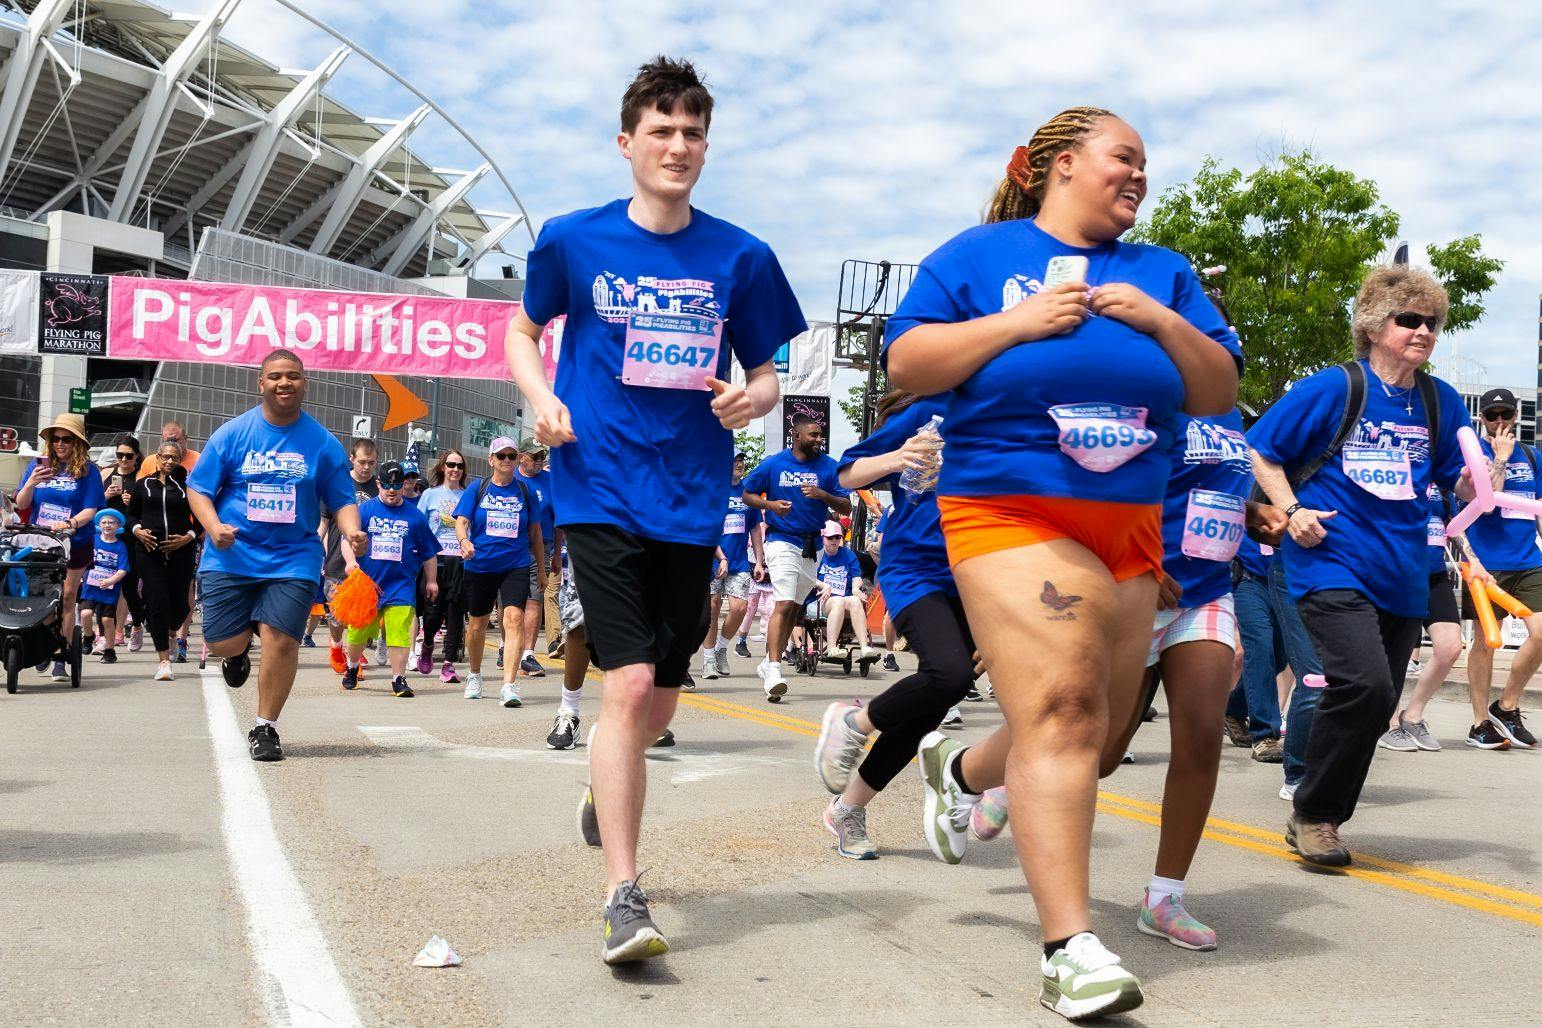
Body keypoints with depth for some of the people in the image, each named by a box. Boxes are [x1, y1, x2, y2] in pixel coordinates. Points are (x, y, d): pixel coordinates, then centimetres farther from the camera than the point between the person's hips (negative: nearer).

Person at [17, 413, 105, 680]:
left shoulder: (87, 471, -4)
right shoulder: (38, 465, 4)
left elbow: (90, 510, -9)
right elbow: (21, 504, 5)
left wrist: (70, 524, -27)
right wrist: (31, 484, -15)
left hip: (74, 543, -2)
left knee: (67, 598, -1)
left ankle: (60, 658, 2)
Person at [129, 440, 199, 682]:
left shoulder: (187, 486, 6)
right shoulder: (143, 485, 11)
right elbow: (131, 514, 19)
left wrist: (189, 537, -8)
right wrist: (138, 531, 0)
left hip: (181, 550, 0)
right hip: (150, 549, 0)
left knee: (179, 602, 2)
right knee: (157, 602, -9)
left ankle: (170, 631, 40)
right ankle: (164, 661, -7)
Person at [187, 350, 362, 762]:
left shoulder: (322, 442, 4)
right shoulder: (232, 433, 2)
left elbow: (342, 501, 6)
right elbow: (198, 488, 5)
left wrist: (351, 530, -15)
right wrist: (214, 526, -14)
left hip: (293, 558, 0)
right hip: (231, 556, 0)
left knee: (280, 639, -12)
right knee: (223, 643, -5)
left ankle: (265, 728, 7)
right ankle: (240, 651, 36)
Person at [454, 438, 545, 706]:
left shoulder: (525, 491, 7)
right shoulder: (476, 489, 4)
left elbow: (535, 532, 13)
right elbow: (461, 522, -2)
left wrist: (541, 569, 15)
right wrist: (464, 540, -25)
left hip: (516, 566, -1)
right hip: (478, 566, 1)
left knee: (514, 618, -19)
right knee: (477, 624, 13)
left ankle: (509, 685, -23)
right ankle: (474, 676, 38)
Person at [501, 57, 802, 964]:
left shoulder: (740, 258, 4)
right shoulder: (573, 241, 1)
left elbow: (768, 378, 11)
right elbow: (525, 331, 15)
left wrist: (751, 399, -13)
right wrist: (543, 398, -5)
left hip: (691, 502, 3)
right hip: (601, 492, -3)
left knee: (660, 702, 11)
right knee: (629, 684, -15)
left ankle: (605, 780, 45)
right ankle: (624, 896, -8)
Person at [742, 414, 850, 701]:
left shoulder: (829, 466, 3)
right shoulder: (773, 464, -1)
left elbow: (846, 507, 1)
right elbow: (747, 494, 8)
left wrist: (823, 495, -17)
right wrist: (770, 504, -12)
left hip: (813, 545, 4)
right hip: (782, 540, -4)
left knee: (795, 608, 13)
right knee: (784, 604, -19)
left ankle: (768, 663, 28)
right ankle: (774, 672, -24)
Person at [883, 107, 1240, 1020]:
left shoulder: (1163, 274, 18)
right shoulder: (980, 255, 7)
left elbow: (1220, 392, 14)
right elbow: (905, 365, 0)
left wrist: (1159, 321, -3)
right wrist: (1021, 322, -9)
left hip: (1129, 529, 6)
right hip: (1010, 509, -5)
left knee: (1095, 740, 11)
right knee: (1060, 705, -20)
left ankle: (961, 768, 42)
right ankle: (1072, 950, -18)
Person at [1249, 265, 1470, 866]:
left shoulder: (1441, 403, 9)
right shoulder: (1333, 389, -5)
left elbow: (1463, 487, 12)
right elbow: (1260, 451, 1)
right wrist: (1292, 510, -10)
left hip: (1402, 578, 6)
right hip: (1333, 565, -6)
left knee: (1374, 704, 8)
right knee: (1364, 684, -23)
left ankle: (1322, 819, 26)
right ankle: (1312, 813, -5)